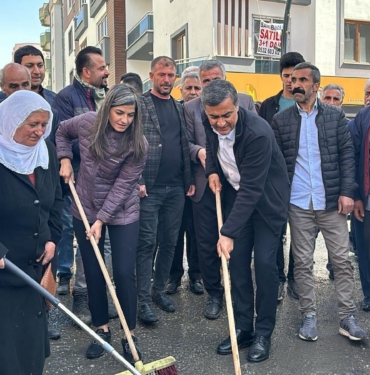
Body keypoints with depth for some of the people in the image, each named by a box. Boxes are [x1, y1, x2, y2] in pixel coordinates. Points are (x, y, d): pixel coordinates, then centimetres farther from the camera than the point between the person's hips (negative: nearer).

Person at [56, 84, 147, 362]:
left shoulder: (138, 144, -18)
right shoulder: (87, 123, -11)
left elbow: (123, 186, -19)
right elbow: (62, 132, 11)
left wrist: (102, 219, -21)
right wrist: (65, 160, -1)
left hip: (122, 214, -2)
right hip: (85, 210, 3)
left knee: (124, 274, -2)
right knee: (93, 272, 10)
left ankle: (129, 336, 16)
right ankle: (102, 329, 28)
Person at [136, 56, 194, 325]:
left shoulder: (179, 108, 16)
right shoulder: (139, 104, -2)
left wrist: (190, 179, 12)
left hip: (176, 187, 6)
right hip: (150, 187, -5)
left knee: (170, 242, 11)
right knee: (147, 243, -1)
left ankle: (159, 290, 26)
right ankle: (144, 300, 7)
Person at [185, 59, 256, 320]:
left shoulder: (245, 101, 5)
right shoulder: (191, 107, 6)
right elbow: (187, 143, 4)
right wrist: (199, 151, -16)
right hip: (205, 186, 1)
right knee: (207, 244, 8)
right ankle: (214, 294, 26)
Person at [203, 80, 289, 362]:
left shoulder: (258, 133, -32)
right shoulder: (210, 125, -11)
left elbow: (252, 189, -33)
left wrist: (228, 232, -34)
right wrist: (212, 170, -4)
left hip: (267, 199, -6)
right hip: (236, 195, 6)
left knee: (264, 262, -8)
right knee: (237, 261, 4)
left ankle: (264, 333, 10)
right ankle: (243, 328, 18)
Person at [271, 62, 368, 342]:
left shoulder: (335, 115, 4)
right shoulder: (281, 120, 4)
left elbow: (347, 154, 2)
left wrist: (347, 191, -8)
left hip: (331, 201, 0)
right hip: (298, 203, 0)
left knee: (341, 259, 6)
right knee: (303, 262, 7)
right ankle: (308, 315, 21)